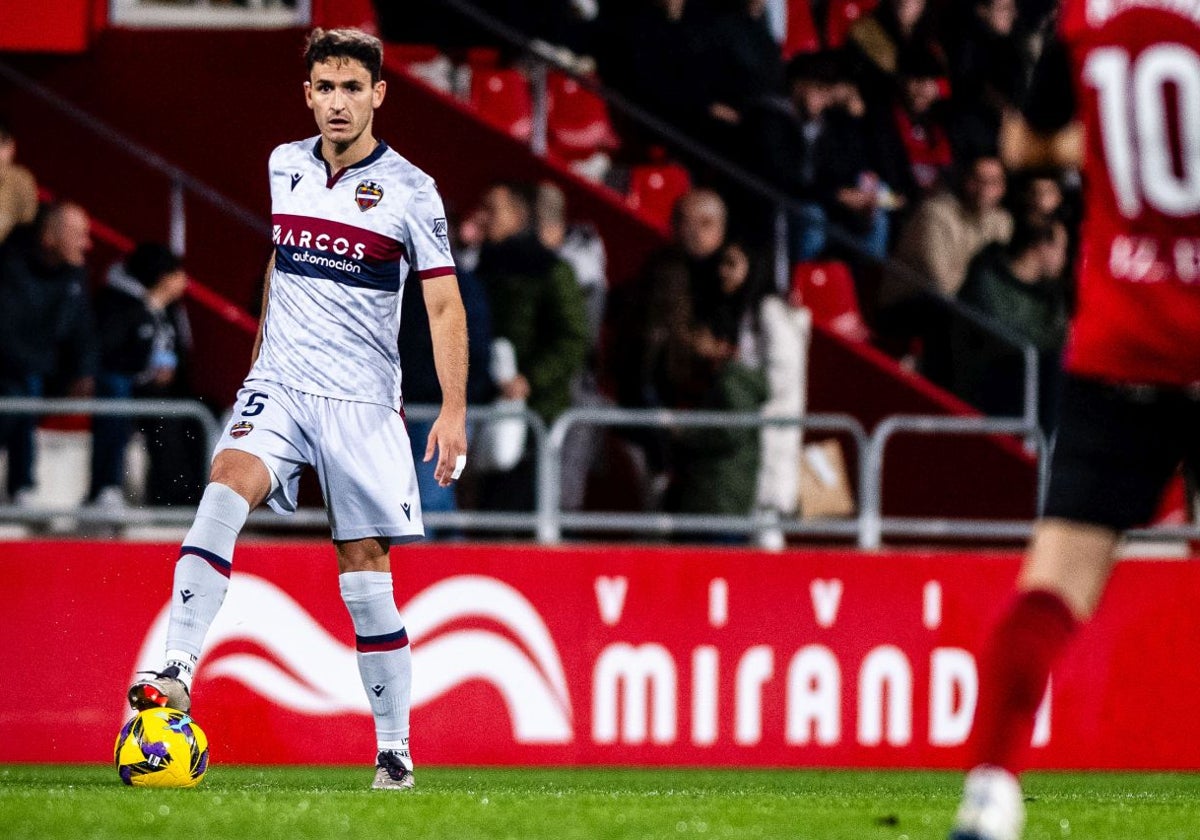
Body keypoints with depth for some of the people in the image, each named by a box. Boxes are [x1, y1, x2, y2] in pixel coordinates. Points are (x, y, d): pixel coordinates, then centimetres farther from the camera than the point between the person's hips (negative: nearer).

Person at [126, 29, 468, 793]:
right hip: (279, 385, 2)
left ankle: (395, 750, 10)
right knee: (226, 489, -26)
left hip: (364, 402, -2)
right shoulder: (282, 168, 8)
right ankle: (177, 675, -36)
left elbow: (444, 306, -2)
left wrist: (454, 411, -10)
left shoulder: (409, 190, -3)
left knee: (366, 572, -2)